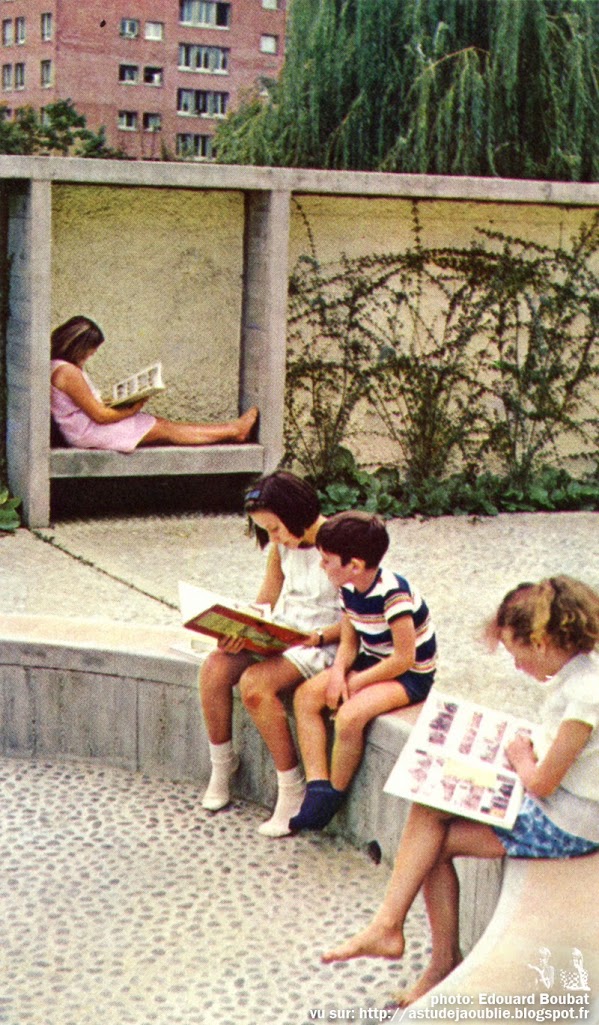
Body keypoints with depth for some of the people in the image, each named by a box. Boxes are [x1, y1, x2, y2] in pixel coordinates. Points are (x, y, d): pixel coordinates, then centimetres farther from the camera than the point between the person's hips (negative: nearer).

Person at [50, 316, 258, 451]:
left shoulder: (57, 365, 8)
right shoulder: (68, 372, -25)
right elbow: (99, 415, -22)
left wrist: (106, 402, 6)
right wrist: (132, 410, -10)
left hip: (83, 427, 10)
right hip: (86, 433, -10)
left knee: (161, 424, 4)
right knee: (163, 429, -6)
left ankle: (233, 429, 1)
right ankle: (233, 430, -1)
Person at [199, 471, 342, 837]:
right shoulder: (282, 546, 7)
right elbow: (264, 604, 12)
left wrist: (320, 636, -26)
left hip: (324, 642, -7)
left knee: (255, 684, -30)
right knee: (215, 668, -18)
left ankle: (293, 790, -17)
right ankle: (222, 763, 5)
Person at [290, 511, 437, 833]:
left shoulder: (392, 593, -27)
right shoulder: (349, 589, -1)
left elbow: (404, 658, -25)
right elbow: (349, 642, 7)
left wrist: (356, 682, -17)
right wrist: (338, 672, -15)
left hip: (410, 675, -9)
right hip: (371, 662, 9)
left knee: (349, 715, -30)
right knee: (305, 695, -8)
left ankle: (333, 798, -8)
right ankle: (317, 788, -11)